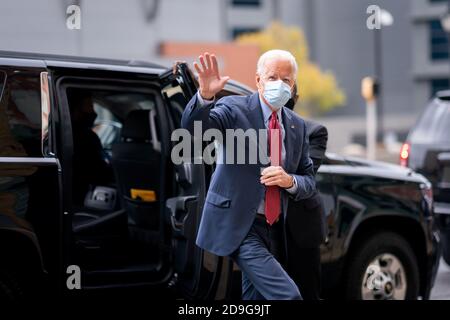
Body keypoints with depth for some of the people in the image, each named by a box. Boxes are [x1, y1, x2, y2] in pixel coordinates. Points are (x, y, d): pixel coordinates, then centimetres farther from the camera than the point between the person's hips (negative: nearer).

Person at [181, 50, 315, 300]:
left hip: (273, 230, 7)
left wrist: (289, 181, -12)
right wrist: (205, 95, -43)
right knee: (288, 295, -18)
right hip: (238, 226, -6)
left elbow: (308, 181, 11)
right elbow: (192, 126, -23)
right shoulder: (234, 109, -6)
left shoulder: (297, 126, 10)